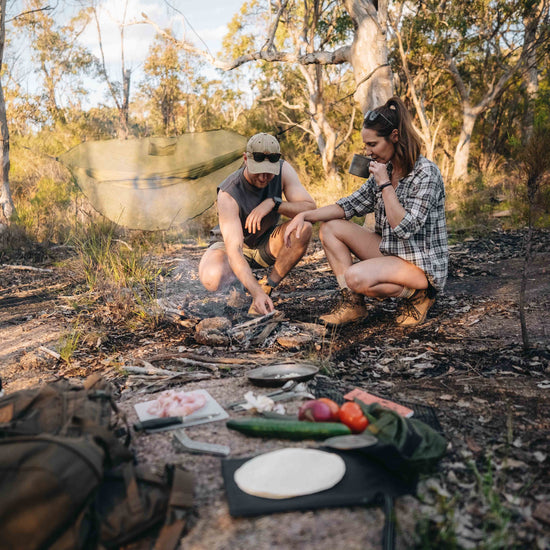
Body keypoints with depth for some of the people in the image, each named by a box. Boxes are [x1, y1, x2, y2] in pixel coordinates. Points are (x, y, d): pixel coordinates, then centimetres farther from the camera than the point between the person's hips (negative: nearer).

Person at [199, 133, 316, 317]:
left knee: (304, 228, -29)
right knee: (211, 279, -35)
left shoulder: (283, 170, -18)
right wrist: (256, 293, -50)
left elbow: (310, 208, -22)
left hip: (267, 246, 3)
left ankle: (267, 287, -16)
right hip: (239, 248, -3)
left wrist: (274, 203, -38)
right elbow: (233, 249, -38)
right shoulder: (228, 194, -31)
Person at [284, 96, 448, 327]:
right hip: (390, 252, 8)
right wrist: (304, 215, -7)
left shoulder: (426, 173, -18)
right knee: (330, 227, -2)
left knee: (356, 277, -31)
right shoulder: (385, 170, 4)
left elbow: (405, 228, -25)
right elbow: (350, 205, 4)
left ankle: (417, 294, -5)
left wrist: (385, 184, -21)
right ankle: (352, 303, -7)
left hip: (422, 264, -8)